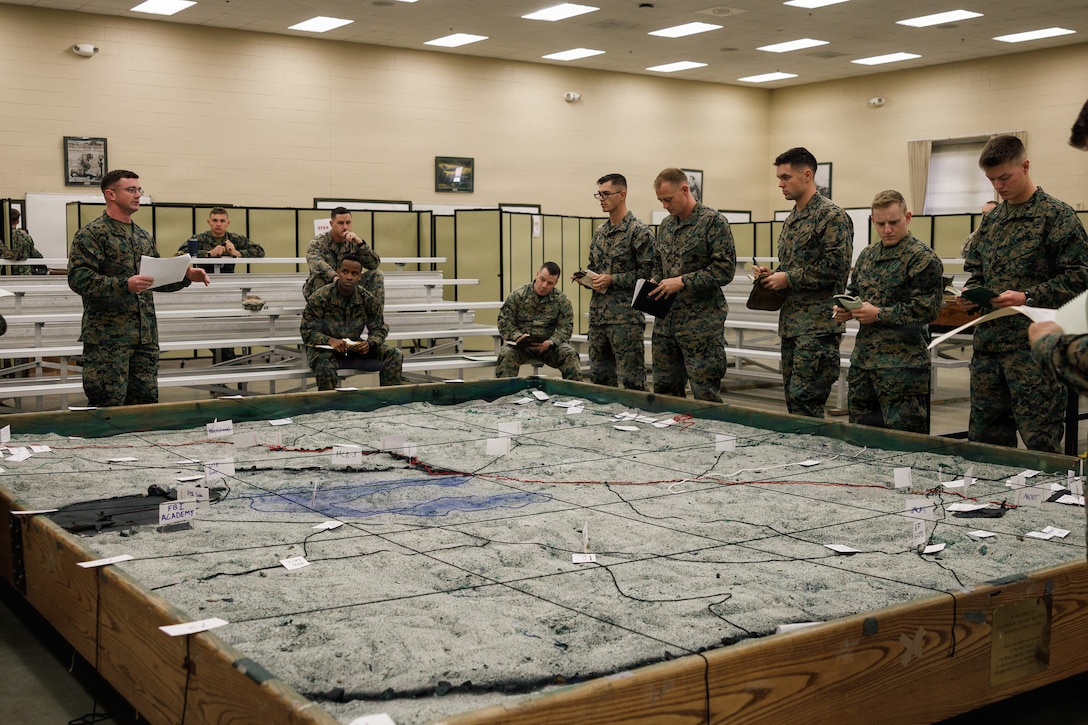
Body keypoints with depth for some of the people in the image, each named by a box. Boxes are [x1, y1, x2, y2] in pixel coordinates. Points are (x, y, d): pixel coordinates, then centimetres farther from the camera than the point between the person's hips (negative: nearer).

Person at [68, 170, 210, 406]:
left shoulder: (144, 236, 19)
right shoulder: (92, 234, -5)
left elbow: (157, 278, 27)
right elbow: (78, 278, -16)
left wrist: (186, 276, 9)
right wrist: (125, 285, -26)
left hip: (146, 336, 7)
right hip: (108, 338, -7)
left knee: (147, 400, 9)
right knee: (109, 406, -6)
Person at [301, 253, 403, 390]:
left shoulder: (368, 299, -4)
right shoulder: (319, 298, -13)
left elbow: (379, 329, 3)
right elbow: (307, 332, -11)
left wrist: (369, 343, -20)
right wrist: (330, 340, -30)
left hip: (355, 347, 4)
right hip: (325, 347, -3)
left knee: (394, 355, -12)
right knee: (324, 363, -39)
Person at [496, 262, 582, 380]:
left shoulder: (562, 300, 5)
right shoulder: (517, 296, 1)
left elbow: (565, 327, 0)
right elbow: (504, 322, 0)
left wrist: (550, 342, -19)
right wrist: (518, 337, -19)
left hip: (548, 345, 1)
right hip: (521, 345, -1)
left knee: (569, 354, -25)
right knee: (506, 354, -31)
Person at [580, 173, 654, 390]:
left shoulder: (639, 231, -8)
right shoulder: (599, 233, 15)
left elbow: (647, 272, -14)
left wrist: (612, 280, -16)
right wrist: (586, 278, 3)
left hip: (626, 315, -8)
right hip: (598, 313, 8)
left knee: (631, 380, -4)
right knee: (599, 376, 12)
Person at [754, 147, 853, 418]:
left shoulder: (831, 216, -10)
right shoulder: (791, 219, 18)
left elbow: (835, 267, -19)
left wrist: (788, 278, -14)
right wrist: (772, 275, 7)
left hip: (818, 324, -9)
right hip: (791, 323, 9)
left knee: (804, 400, -12)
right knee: (793, 399, 11)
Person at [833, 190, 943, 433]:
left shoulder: (923, 258, -9)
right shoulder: (867, 255, 15)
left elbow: (926, 310, -17)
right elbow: (853, 292, 27)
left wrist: (878, 314, -17)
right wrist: (844, 309, 4)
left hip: (902, 363, -8)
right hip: (862, 359, 8)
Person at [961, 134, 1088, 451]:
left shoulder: (1056, 215, -5)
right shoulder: (991, 219, 15)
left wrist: (1028, 298, -18)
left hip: (1033, 346, -7)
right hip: (988, 343, 7)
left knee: (1040, 441, -3)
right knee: (984, 437, 11)